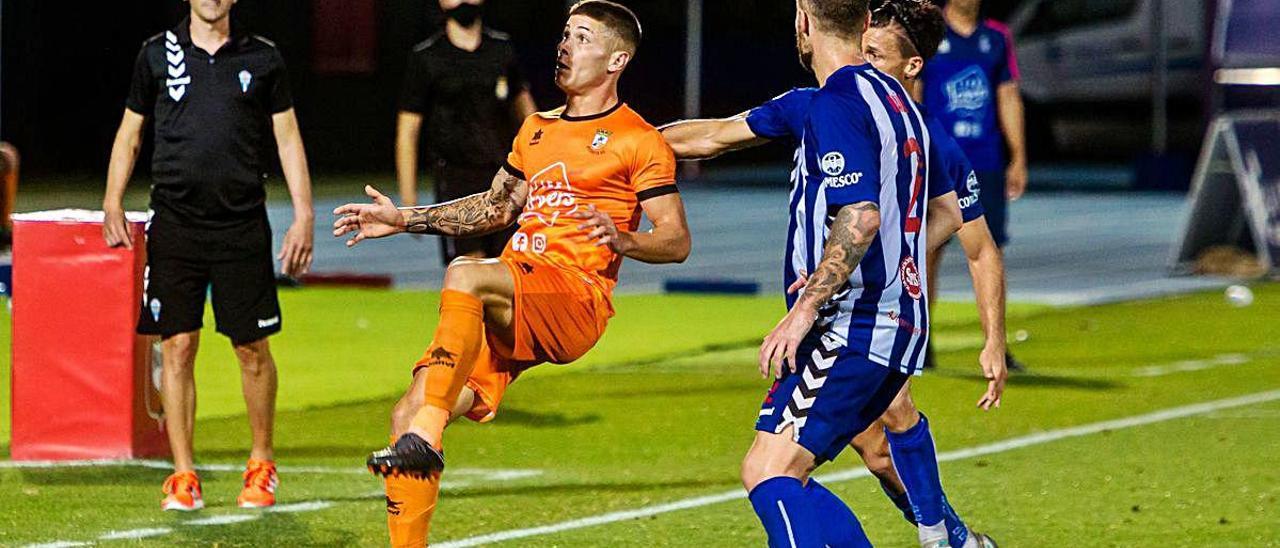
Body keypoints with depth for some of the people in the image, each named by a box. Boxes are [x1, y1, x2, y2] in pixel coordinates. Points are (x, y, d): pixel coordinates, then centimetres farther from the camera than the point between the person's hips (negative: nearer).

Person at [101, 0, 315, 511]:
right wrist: (112, 204, 6)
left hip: (242, 223, 0)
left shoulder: (262, 58, 6)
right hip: (174, 224, 0)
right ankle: (183, 476, 4)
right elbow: (130, 131, 14)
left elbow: (287, 138, 8)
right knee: (177, 347, -2)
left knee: (252, 348, 1)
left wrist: (303, 215, 2)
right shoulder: (157, 53, 7)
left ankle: (262, 467, 17)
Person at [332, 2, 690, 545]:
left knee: (465, 275, -36)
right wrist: (404, 220, 33)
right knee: (406, 415, -7)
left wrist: (622, 240, -22)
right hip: (507, 314, 7)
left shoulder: (638, 142, 2)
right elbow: (498, 206, 38)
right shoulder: (537, 129, 25)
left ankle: (426, 436, -38)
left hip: (575, 301, -7)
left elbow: (677, 241, -2)